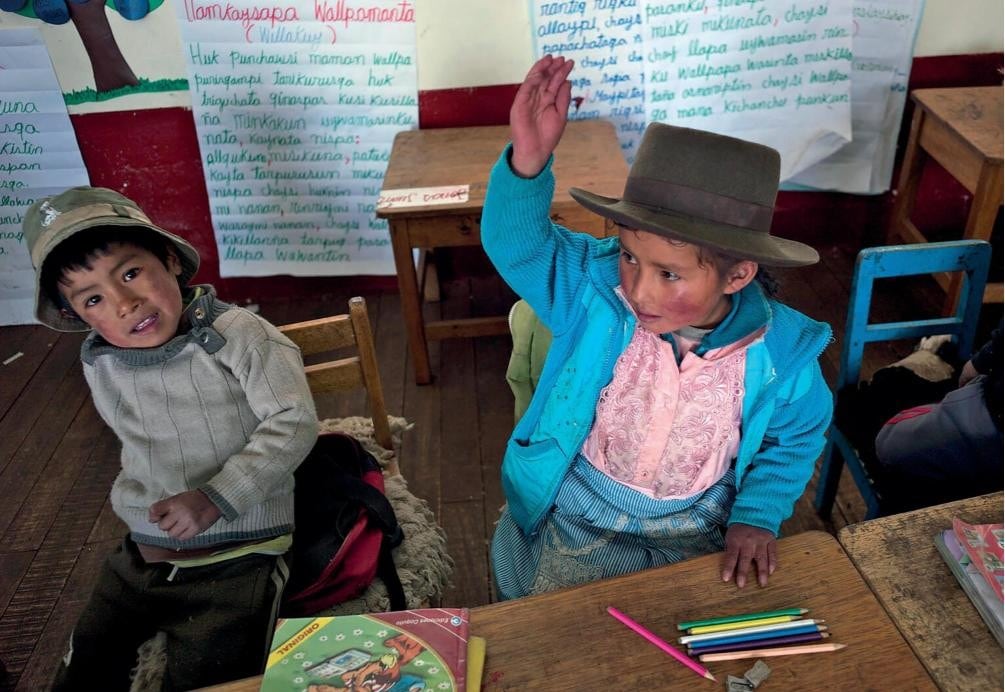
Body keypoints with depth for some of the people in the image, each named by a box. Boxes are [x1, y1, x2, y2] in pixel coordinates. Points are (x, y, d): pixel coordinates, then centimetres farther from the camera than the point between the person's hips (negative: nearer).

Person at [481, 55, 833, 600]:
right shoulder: (593, 289, -18)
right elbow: (518, 242, -26)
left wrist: (757, 515, -7)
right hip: (581, 523, 0)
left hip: (700, 534, 1)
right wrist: (528, 161, -44)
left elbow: (796, 437, 3)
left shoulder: (779, 352, -15)